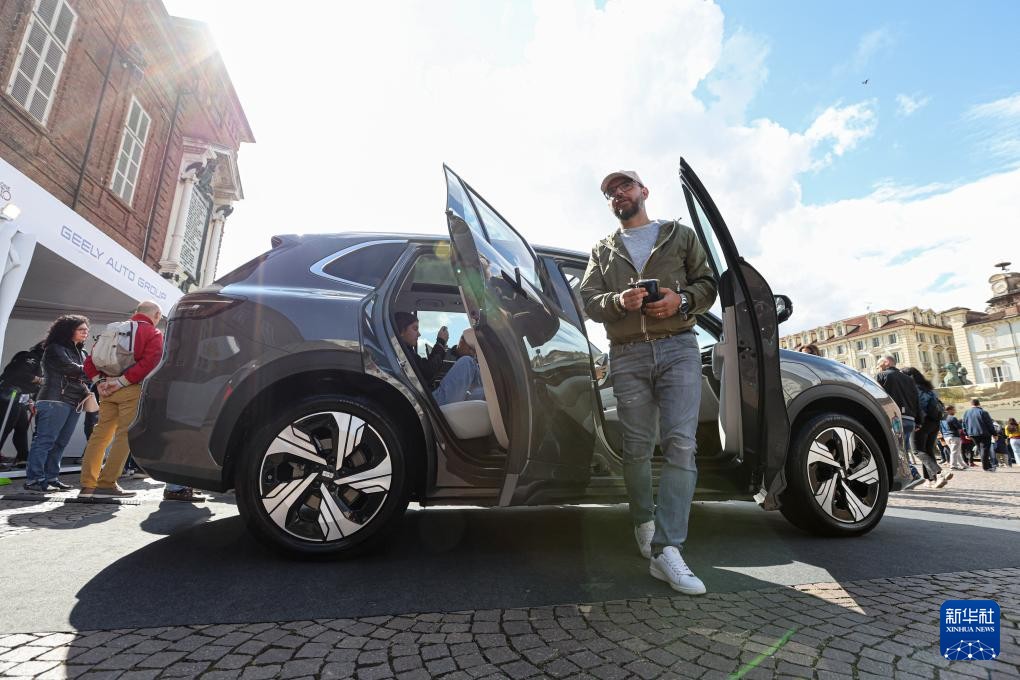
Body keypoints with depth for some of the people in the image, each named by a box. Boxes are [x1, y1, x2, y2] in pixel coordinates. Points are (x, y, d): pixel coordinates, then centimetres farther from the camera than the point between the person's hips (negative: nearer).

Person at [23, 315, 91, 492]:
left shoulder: (80, 353, 23)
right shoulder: (55, 349, 1)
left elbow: (86, 377, 18)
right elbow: (70, 368, -14)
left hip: (74, 403, 7)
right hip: (55, 400, -7)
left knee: (60, 443, 5)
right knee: (45, 440, -9)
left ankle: (50, 478, 8)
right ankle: (34, 480, -8)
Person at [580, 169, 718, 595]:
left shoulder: (680, 236, 18)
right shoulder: (603, 251, 21)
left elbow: (707, 284, 12)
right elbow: (588, 300, 9)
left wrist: (682, 300, -10)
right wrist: (618, 301, -13)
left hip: (678, 348, -1)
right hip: (627, 356, 2)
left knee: (680, 444, -14)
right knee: (637, 448, 3)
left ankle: (666, 549, -13)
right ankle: (643, 523, 24)